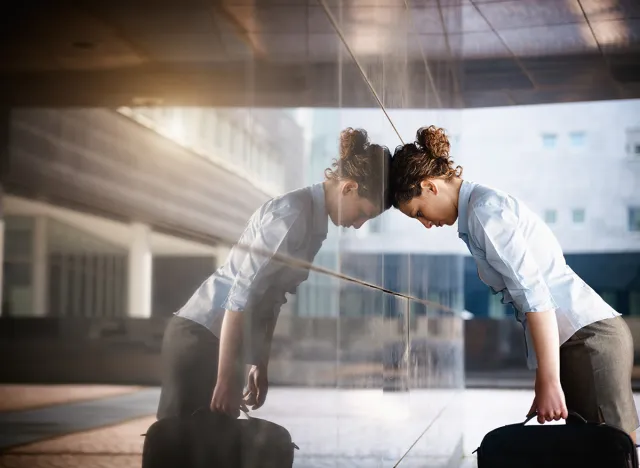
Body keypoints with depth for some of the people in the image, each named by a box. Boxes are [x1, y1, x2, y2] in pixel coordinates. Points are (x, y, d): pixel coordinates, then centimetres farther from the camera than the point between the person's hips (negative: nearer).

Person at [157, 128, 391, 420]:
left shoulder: (313, 219, 12)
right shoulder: (293, 214, -18)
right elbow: (241, 295, -23)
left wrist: (261, 365, 17)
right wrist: (226, 380, -22)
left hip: (216, 338, 9)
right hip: (201, 336, -9)